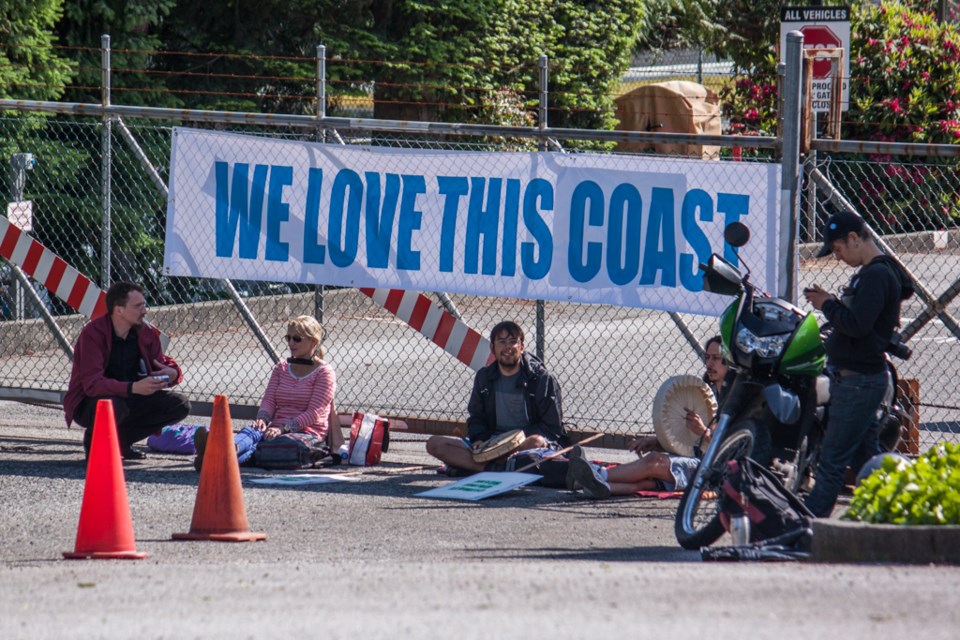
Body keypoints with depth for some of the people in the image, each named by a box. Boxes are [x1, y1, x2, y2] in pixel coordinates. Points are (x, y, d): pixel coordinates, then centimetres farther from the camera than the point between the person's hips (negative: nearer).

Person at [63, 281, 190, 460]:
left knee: (180, 406, -9)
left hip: (130, 399, 7)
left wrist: (172, 373, -21)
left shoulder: (147, 332, -3)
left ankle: (121, 440, 3)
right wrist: (133, 388, -45)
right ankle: (93, 442, -6)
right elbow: (92, 384, -31)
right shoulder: (92, 334, -23)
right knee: (114, 407, -41)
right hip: (88, 403, -7)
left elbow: (161, 363, 7)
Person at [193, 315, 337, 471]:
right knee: (252, 430, -32)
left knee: (255, 435, -37)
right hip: (278, 430, 5)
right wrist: (262, 419, -13)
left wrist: (283, 428, -21)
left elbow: (314, 413, -8)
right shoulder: (281, 368, 22)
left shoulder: (324, 372, 2)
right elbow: (269, 400, 11)